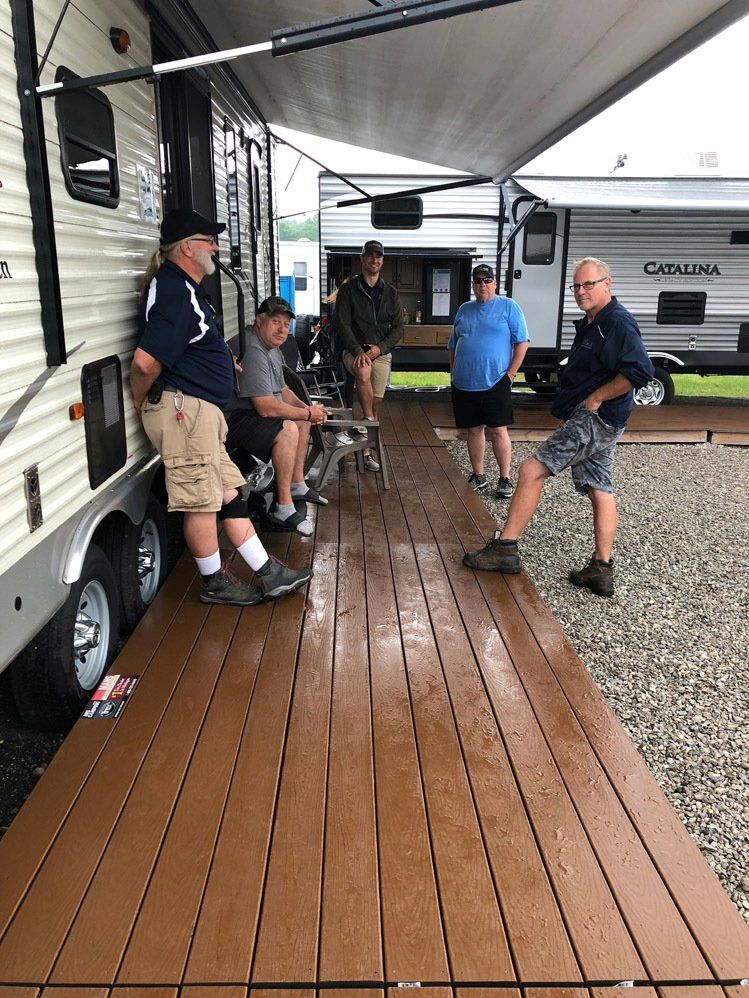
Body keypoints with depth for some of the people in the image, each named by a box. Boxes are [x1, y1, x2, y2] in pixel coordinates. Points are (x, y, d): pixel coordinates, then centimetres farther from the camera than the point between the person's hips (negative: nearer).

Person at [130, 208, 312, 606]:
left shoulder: (182, 288, 18)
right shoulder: (175, 293, -17)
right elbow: (145, 361, -27)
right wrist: (140, 403, -12)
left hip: (200, 410, 11)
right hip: (183, 409, -11)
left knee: (228, 492, 11)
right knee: (202, 500, 0)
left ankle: (268, 574, 18)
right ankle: (213, 582, 16)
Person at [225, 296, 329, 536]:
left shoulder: (273, 349, 12)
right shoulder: (253, 352, -24)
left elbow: (282, 390, 22)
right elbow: (267, 408, -28)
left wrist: (307, 409, 3)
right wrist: (308, 413, -15)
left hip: (250, 414, 12)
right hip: (232, 420, -12)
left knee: (302, 418, 19)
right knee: (287, 429, -31)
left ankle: (297, 485, 24)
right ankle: (283, 509, -25)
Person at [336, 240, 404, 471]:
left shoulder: (390, 293, 12)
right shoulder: (348, 290, 2)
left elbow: (398, 328, 9)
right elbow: (343, 325, -6)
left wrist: (380, 347, -9)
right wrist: (359, 352, -21)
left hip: (381, 352, 3)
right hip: (355, 350, -3)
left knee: (376, 402, -1)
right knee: (363, 371, -38)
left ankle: (367, 450, 9)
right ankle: (369, 421, -26)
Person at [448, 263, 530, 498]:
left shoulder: (508, 307, 1)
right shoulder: (464, 309, 15)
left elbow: (522, 342, -3)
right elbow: (453, 347, 20)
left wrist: (510, 373, -9)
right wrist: (453, 374, 11)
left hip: (495, 382, -4)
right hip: (464, 384, 4)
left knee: (498, 430, -3)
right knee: (474, 430, 10)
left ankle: (505, 478, 6)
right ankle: (478, 476, 20)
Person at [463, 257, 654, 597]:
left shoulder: (617, 322, -13)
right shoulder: (590, 324, 19)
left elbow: (640, 370, -24)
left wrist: (596, 397, -19)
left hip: (595, 418, -11)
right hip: (593, 420, 11)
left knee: (532, 470, -14)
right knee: (599, 490, 8)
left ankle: (505, 548, -10)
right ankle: (601, 570, 13)